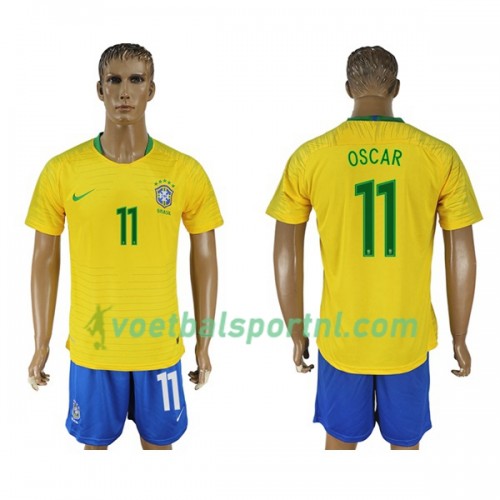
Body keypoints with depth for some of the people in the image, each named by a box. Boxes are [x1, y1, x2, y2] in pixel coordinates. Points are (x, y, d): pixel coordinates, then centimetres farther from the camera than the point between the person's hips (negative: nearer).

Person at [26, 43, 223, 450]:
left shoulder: (185, 171, -6)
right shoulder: (62, 171, -6)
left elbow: (204, 260, 1)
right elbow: (45, 260, 2)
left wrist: (204, 343, 4)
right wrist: (41, 344, 4)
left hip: (161, 345, 0)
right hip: (91, 346, 0)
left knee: (158, 440, 17)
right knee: (95, 442, 18)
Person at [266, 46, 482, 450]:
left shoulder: (310, 157, -8)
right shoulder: (441, 157, -8)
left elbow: (286, 257, -5)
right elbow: (463, 259, -4)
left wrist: (297, 331, 8)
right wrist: (459, 339, 9)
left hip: (340, 338, 0)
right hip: (409, 339, 0)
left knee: (341, 441, 20)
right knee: (405, 443, 20)